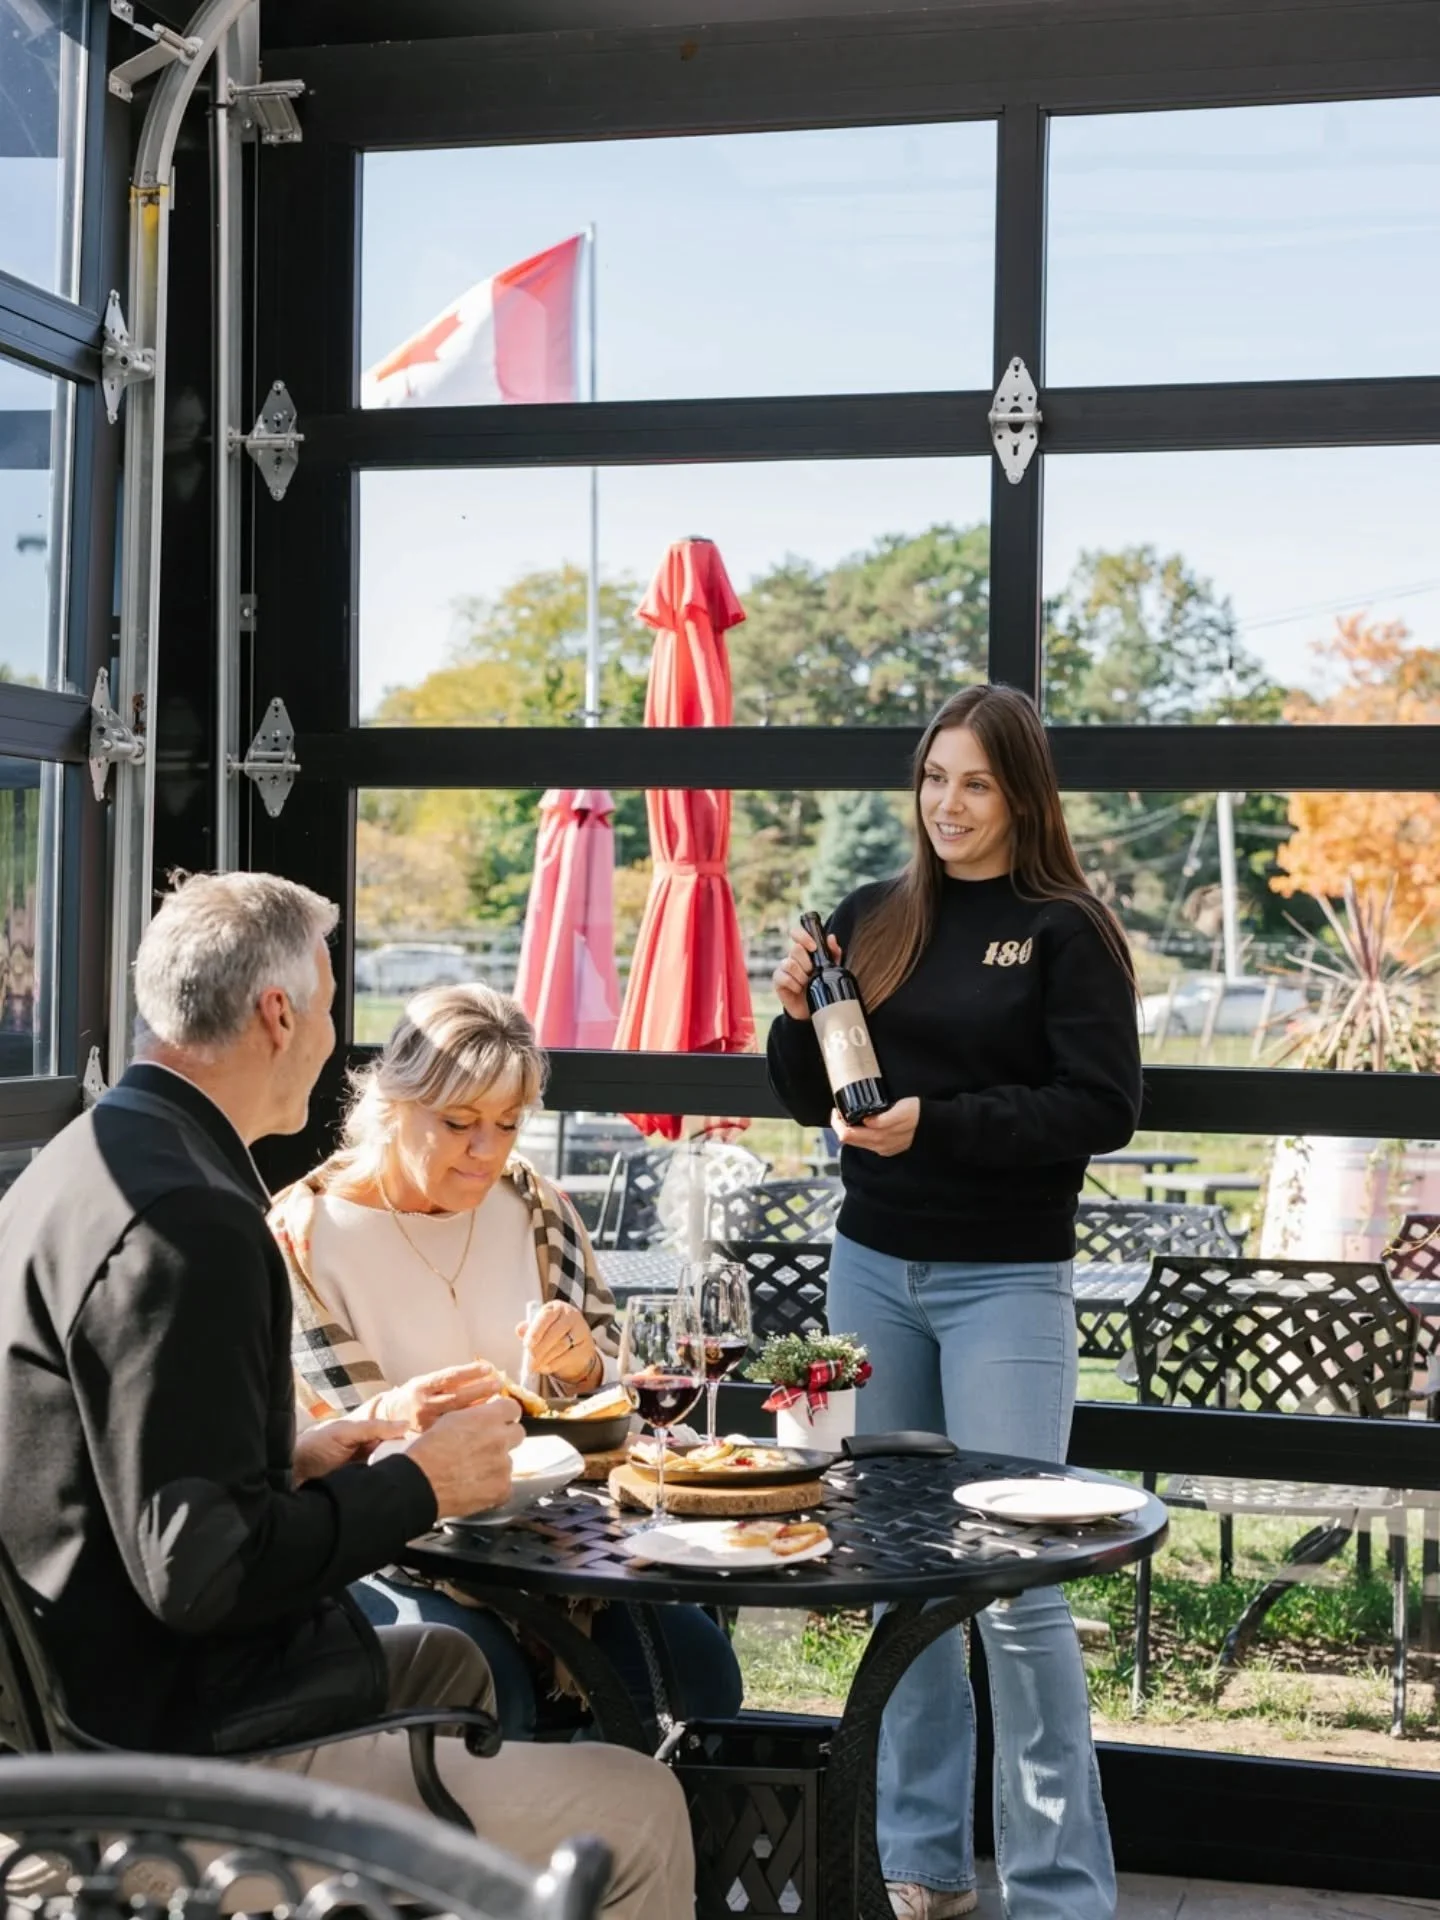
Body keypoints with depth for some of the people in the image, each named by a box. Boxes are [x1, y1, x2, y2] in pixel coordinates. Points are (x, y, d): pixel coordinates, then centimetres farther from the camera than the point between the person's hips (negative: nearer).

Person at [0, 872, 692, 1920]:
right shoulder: (188, 1222, -24)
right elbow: (197, 1571, -27)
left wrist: (292, 1463, 10)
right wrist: (418, 1484, -14)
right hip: (199, 1749, -11)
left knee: (447, 1663, 32)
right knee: (639, 1812, -6)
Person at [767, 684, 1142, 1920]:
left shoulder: (1066, 932, -5)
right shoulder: (871, 921, 8)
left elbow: (1105, 1109, -12)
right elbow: (813, 1097, 13)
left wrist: (939, 1124, -20)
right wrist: (797, 1017, -7)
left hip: (1005, 1283, -5)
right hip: (872, 1268, 5)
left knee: (1014, 1578, -6)